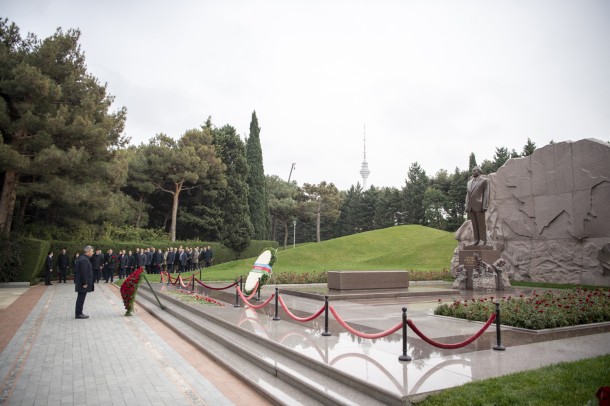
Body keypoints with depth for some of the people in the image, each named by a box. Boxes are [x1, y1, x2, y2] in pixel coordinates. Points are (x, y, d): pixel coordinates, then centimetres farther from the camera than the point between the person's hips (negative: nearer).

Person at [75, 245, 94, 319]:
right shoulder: (84, 260, -19)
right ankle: (78, 314, 3)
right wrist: (85, 283, -20)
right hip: (83, 283, -11)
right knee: (81, 298, -3)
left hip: (81, 283, 11)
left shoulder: (83, 258, 14)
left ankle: (78, 313, 23)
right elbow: (83, 272, -23)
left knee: (81, 298, 15)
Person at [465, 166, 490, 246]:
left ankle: (483, 241, 0)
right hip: (470, 207, 6)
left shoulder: (484, 180, 1)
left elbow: (486, 194, -6)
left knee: (481, 224, -3)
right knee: (474, 225, 5)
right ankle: (476, 241, 8)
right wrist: (467, 207, 9)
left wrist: (485, 206, -14)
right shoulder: (469, 182, 20)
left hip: (479, 206, -6)